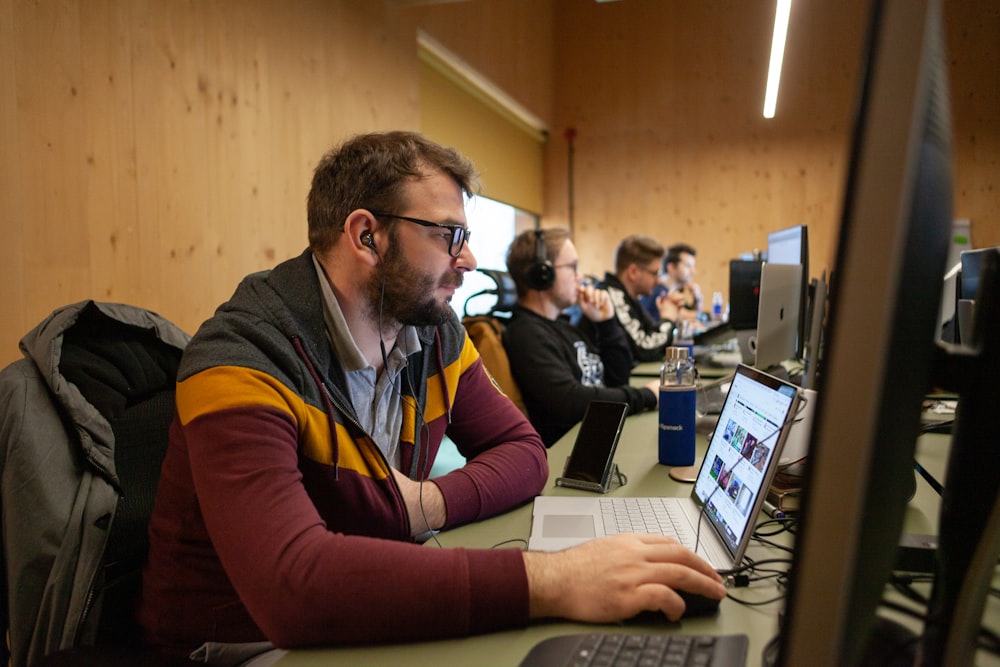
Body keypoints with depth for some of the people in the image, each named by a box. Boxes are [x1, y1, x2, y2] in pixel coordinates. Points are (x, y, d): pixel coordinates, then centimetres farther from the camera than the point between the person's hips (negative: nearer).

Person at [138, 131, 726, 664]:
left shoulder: (436, 335, -2)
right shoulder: (243, 364, -24)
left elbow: (523, 451, 4)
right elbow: (291, 581, -37)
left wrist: (430, 504, -18)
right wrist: (548, 581, -42)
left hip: (375, 614, 6)